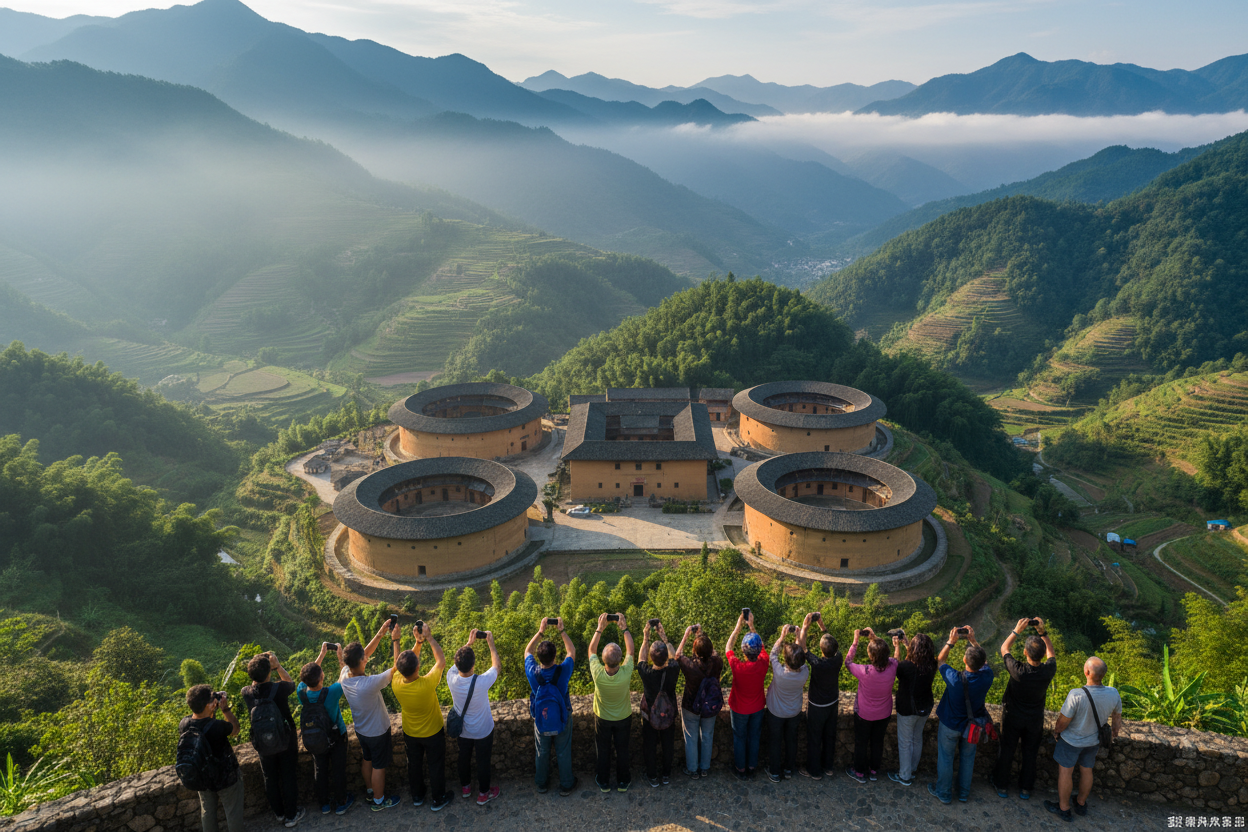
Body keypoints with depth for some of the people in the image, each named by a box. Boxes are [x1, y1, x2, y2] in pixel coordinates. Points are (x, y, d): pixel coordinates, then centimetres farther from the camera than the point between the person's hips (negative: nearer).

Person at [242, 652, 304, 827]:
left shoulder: (246, 693, -22)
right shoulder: (279, 688, -30)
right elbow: (290, 682, -5)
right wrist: (277, 665, -4)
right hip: (286, 741, -2)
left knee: (270, 778, 23)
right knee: (288, 778, 16)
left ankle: (279, 813, 41)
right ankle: (291, 816, 29)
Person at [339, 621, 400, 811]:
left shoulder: (345, 675, -20)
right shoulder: (369, 684, -41)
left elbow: (364, 654, -7)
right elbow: (396, 668, -34)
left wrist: (380, 633, -15)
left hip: (360, 730, 7)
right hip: (378, 731, -6)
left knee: (367, 760, 28)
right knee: (379, 766, 16)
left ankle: (371, 791, 49)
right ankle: (379, 801, 35)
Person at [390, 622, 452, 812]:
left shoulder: (396, 683, -30)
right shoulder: (426, 684, -41)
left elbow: (404, 665, -9)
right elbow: (441, 660, -26)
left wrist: (418, 641, -17)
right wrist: (429, 637, -24)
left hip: (410, 734, 4)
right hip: (433, 732, -3)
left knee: (414, 764, 27)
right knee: (436, 765, 20)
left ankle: (417, 796, 48)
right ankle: (438, 800, 39)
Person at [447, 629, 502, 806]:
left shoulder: (452, 678, -29)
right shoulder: (481, 682, -39)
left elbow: (459, 663, -4)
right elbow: (497, 666, -18)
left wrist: (469, 643, 0)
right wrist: (491, 643, -9)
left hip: (462, 730, 3)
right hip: (483, 731, -3)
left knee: (464, 757, 27)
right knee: (483, 761, 20)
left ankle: (465, 787, 50)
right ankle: (483, 794, 39)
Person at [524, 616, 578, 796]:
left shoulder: (533, 672, -29)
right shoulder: (563, 672, -33)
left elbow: (528, 651, -8)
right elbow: (571, 651, -12)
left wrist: (540, 631, -8)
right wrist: (561, 630, -9)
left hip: (541, 720, 1)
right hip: (562, 720, -1)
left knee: (542, 753, 24)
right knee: (563, 753, 21)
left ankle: (542, 783, 44)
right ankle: (566, 785, 39)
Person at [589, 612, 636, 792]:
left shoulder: (598, 674, -37)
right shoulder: (625, 673, -37)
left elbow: (591, 650, -19)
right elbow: (630, 650, -18)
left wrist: (600, 628, -21)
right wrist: (624, 628, -17)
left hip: (602, 718, 0)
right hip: (623, 717, 0)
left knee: (603, 750, 23)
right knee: (622, 750, 23)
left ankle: (604, 782, 42)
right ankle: (623, 781, 42)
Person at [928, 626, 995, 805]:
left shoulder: (955, 679, -35)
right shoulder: (987, 677, -27)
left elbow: (939, 661, -15)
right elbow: (984, 660, -4)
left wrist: (950, 642, -12)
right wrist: (973, 640, -4)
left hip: (950, 726, -3)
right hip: (972, 727, 3)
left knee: (945, 758, 18)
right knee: (968, 758, 24)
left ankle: (944, 793, 36)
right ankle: (964, 793, 42)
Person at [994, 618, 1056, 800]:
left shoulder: (1018, 670, -33)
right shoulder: (1048, 671, -28)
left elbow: (1004, 648, -14)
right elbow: (1052, 653, -4)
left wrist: (1017, 630, -15)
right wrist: (1042, 633, -11)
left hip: (1012, 717, -2)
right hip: (1035, 720, 2)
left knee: (1006, 750, 17)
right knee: (1030, 753, 20)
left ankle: (1002, 786, 32)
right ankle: (1026, 789, 35)